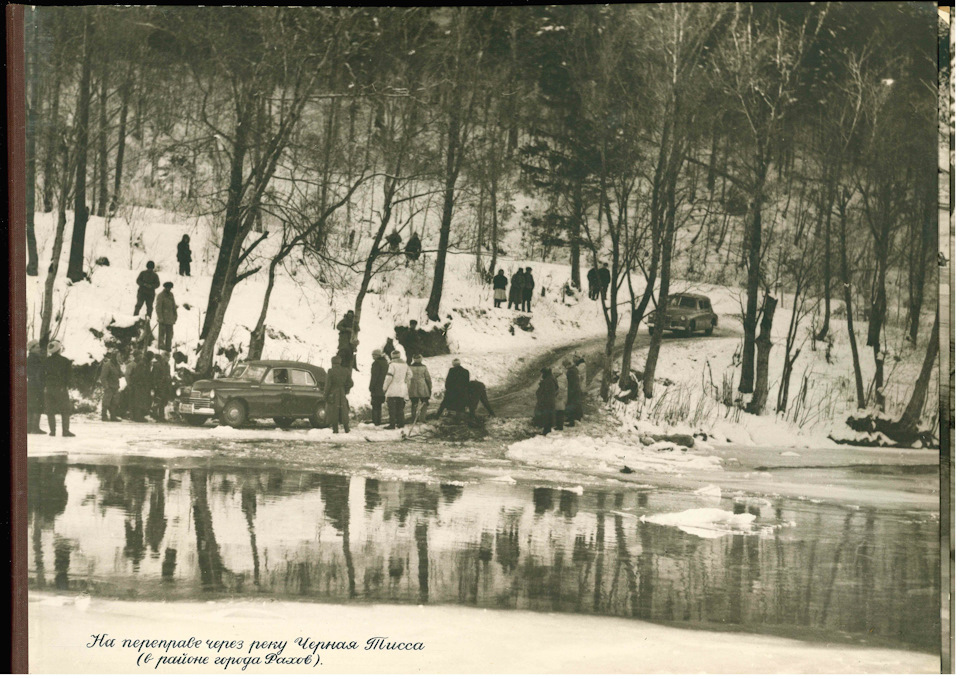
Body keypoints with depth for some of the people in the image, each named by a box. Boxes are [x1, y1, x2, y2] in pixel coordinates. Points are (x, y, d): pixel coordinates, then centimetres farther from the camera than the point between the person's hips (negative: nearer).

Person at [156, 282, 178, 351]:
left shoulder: (171, 295, 12)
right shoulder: (160, 296, -9)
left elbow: (174, 306, 19)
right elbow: (158, 308, -12)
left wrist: (175, 315, 14)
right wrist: (160, 318, -17)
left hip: (170, 319, 7)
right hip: (163, 318, -7)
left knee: (170, 333, 8)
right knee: (161, 333, -3)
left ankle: (168, 347, 13)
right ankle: (160, 346, 0)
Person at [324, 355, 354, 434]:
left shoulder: (331, 372, -12)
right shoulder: (345, 371, 0)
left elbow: (328, 385, -11)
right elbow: (350, 383, 3)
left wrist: (325, 396, -4)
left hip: (333, 394, -4)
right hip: (342, 395, 4)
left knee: (333, 412, 4)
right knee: (344, 412, 16)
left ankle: (335, 430, 2)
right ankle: (347, 429, 17)